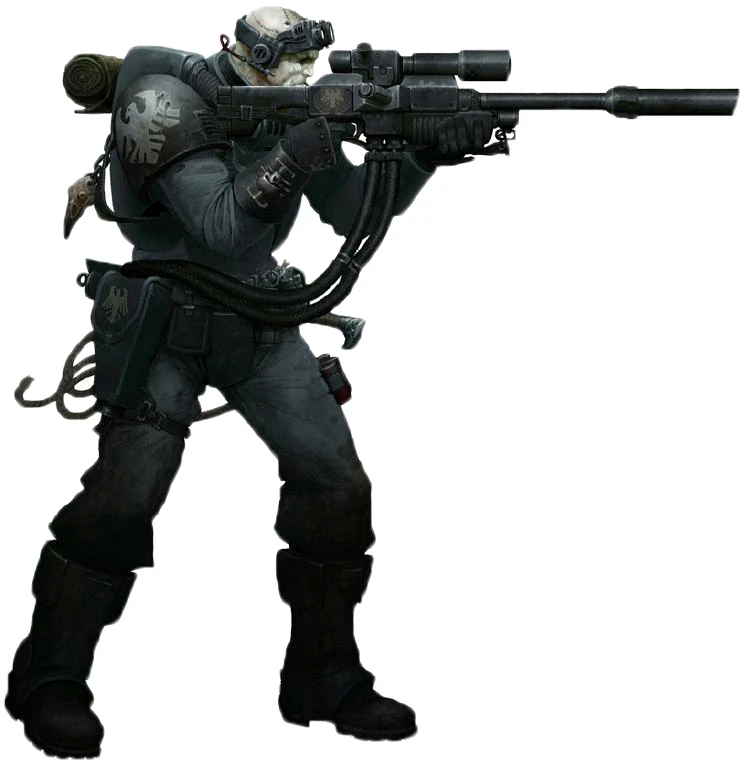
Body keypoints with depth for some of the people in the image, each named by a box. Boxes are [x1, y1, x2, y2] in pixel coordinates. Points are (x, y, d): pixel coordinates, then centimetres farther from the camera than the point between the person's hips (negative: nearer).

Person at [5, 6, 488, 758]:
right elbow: (222, 226, -29)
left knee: (334, 483, -2)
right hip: (160, 320, -6)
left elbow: (351, 211, 4)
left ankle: (325, 678, 12)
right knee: (126, 493, -18)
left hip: (255, 321, 6)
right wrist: (297, 149, -35)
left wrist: (422, 155, -10)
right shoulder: (172, 105, -19)